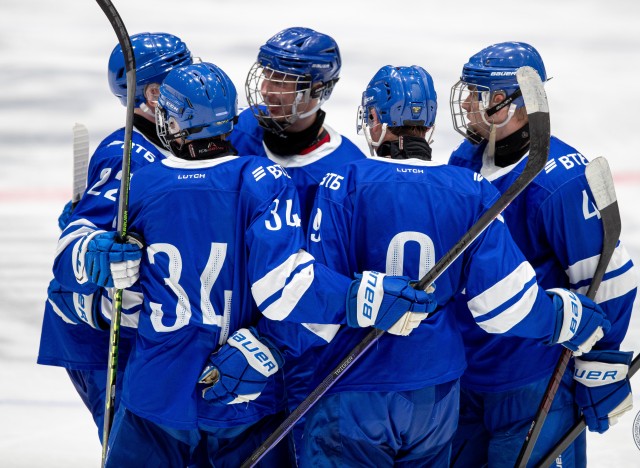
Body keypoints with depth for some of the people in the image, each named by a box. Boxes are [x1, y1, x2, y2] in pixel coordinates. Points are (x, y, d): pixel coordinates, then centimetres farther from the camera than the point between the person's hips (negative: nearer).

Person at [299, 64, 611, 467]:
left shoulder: (344, 186, -12)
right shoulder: (471, 192, -2)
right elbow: (505, 304, -3)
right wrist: (579, 318, 9)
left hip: (353, 391, -4)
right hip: (437, 396, 4)